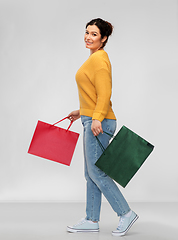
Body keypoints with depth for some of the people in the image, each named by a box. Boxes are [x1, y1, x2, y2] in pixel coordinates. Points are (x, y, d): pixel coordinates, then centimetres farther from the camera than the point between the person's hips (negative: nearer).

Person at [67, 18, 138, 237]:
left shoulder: (99, 58, -12)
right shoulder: (94, 58, 18)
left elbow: (104, 93, -21)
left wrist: (96, 118, -30)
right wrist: (82, 112, 28)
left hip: (98, 123, -10)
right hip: (92, 121, 10)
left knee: (97, 172, -7)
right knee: (91, 174, 11)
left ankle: (126, 214, 2)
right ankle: (92, 220, 17)